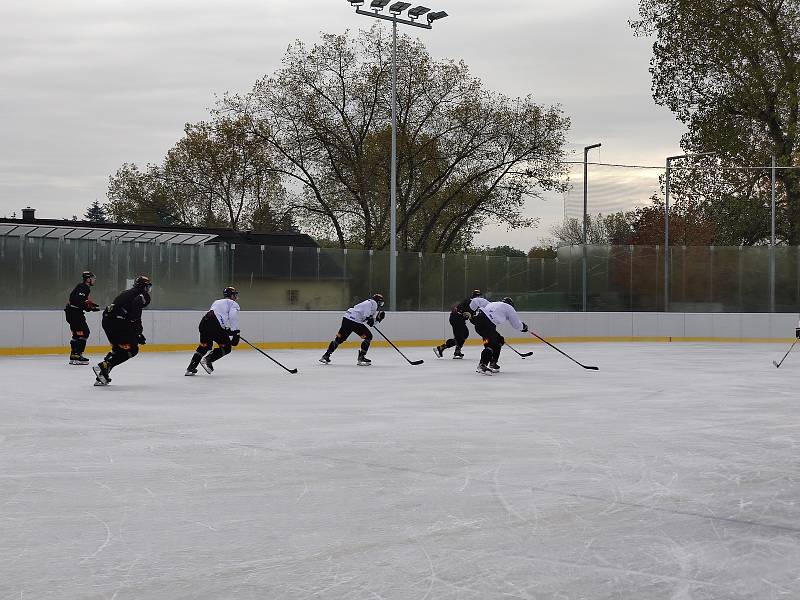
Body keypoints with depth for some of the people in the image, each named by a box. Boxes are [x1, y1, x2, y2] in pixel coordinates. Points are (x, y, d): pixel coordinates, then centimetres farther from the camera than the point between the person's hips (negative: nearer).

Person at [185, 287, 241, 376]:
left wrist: (228, 330, 40)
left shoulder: (217, 302, 36)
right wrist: (235, 333, -7)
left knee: (205, 345, 25)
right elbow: (233, 318, -6)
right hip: (214, 324, -8)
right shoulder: (233, 304, 12)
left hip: (204, 322, 8)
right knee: (226, 348, 5)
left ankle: (191, 368, 18)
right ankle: (207, 359, -12)